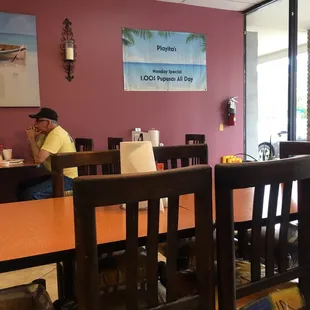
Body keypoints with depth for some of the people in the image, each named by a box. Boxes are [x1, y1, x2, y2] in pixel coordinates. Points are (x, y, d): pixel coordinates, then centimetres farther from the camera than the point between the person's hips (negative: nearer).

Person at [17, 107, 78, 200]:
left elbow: (38, 159, -25)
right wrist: (33, 137, 0)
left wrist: (31, 138, -12)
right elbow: (34, 156, 14)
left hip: (66, 179, -10)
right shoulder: (50, 133, 13)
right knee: (22, 187, 8)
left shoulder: (55, 135, -19)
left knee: (30, 194, -26)